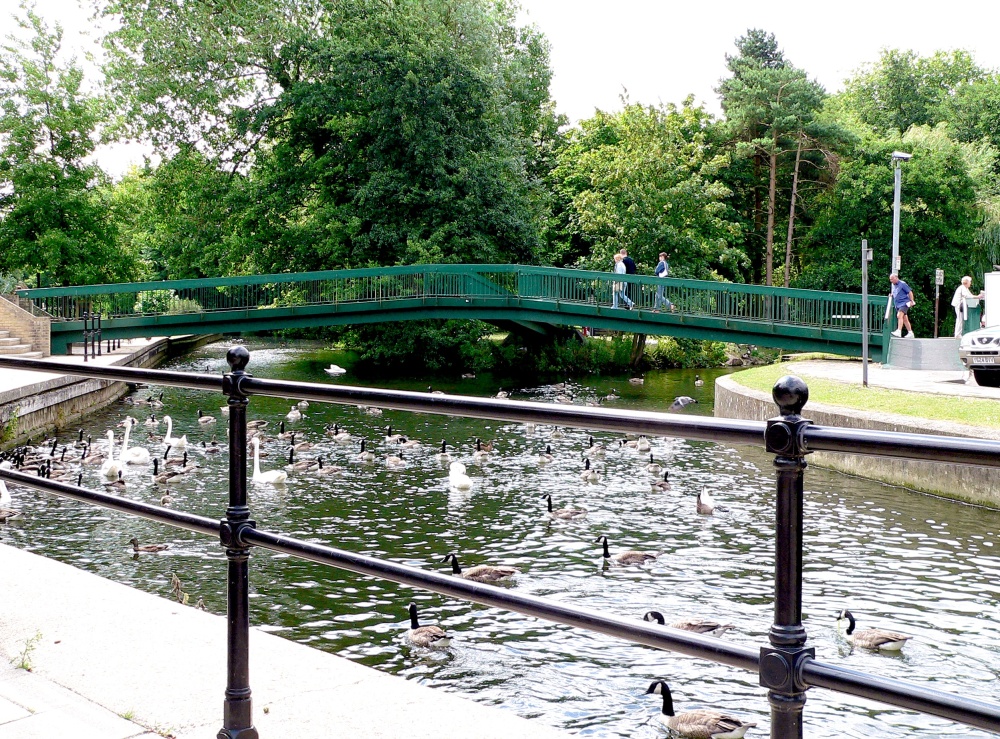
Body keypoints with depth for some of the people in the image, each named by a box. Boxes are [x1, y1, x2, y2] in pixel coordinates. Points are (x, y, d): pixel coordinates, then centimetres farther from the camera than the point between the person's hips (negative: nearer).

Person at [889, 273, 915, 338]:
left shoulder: (902, 284, -8)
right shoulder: (893, 285, 15)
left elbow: (910, 292, -8)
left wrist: (912, 301, -13)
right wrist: (891, 295, 10)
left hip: (904, 303, -9)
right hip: (898, 305, 9)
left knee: (899, 316, -25)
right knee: (905, 319, 11)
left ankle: (899, 331, -34)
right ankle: (910, 333, 16)